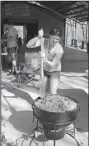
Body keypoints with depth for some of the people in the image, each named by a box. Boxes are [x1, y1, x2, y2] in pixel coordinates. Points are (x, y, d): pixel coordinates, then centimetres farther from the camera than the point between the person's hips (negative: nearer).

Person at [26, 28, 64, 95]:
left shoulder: (59, 49, -28)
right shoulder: (44, 41, -20)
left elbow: (52, 65, -24)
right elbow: (28, 45, -25)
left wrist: (43, 58, -37)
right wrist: (38, 37, -35)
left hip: (54, 72, -4)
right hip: (44, 70, 4)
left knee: (53, 93, -3)